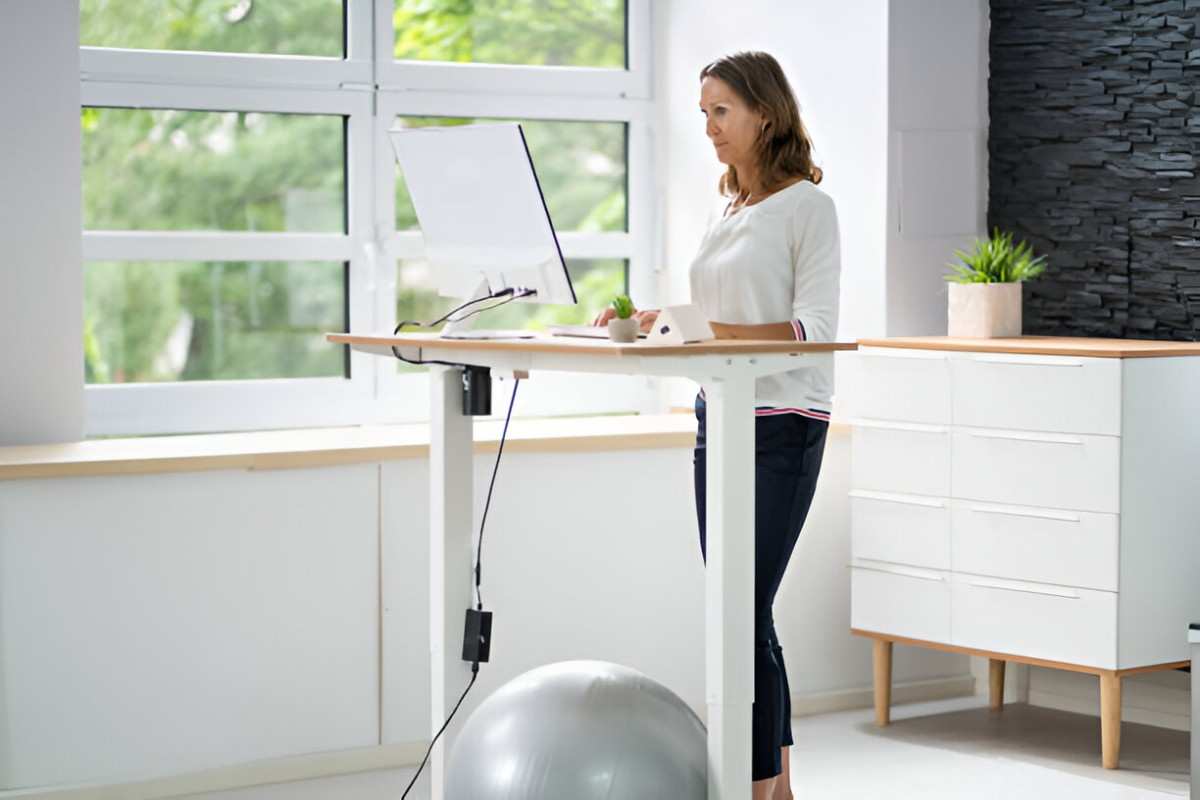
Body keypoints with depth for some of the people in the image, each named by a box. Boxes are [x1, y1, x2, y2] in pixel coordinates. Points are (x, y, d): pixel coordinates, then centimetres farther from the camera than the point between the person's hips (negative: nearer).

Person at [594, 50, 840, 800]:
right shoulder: (729, 208, 15)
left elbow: (812, 329, -17)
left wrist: (713, 332, -27)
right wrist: (655, 322, 1)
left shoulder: (807, 205, -8)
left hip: (780, 427, -8)